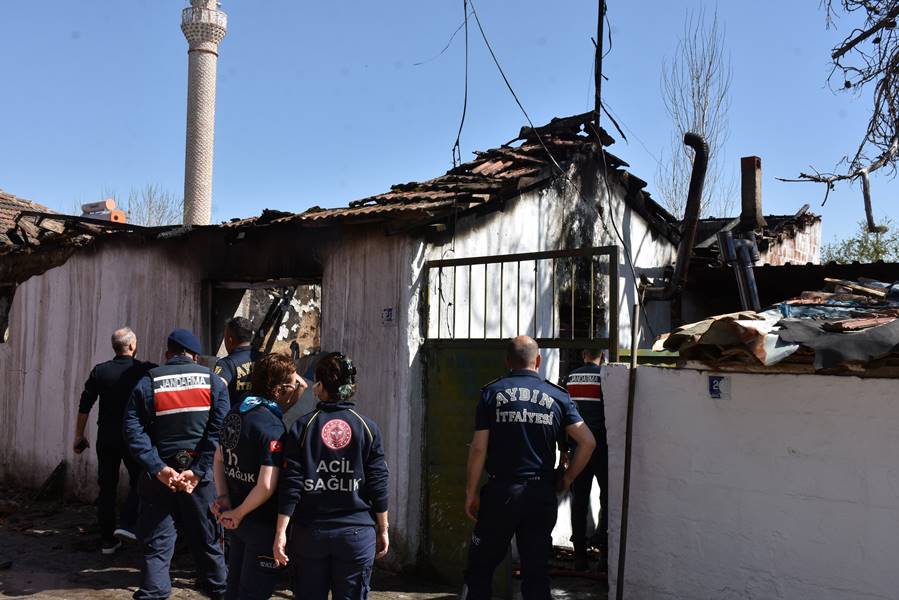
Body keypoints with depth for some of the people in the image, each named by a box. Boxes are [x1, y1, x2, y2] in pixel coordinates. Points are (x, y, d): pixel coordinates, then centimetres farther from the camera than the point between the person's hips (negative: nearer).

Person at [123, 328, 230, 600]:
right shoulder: (213, 382, 1)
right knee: (208, 539, 14)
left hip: (160, 475, 0)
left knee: (156, 542, 8)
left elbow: (133, 430, -9)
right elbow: (219, 431, -9)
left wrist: (158, 468, -13)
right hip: (200, 473, 1)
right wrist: (197, 471, -11)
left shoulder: (147, 384, 2)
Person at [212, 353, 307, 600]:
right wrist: (237, 514, -15)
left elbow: (219, 459, 14)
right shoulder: (272, 426, -24)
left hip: (240, 521, 8)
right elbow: (266, 486, -29)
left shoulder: (236, 413, 3)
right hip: (263, 524, -8)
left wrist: (223, 496, 7)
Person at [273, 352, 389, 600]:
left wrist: (281, 531, -2)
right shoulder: (367, 428, -3)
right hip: (357, 533, 0)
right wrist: (383, 530, 8)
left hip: (310, 533, 0)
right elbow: (378, 484, -2)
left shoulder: (302, 426, -4)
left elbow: (290, 484, -7)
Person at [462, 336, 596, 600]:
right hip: (542, 494, 2)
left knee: (480, 568, 12)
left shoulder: (492, 392, -1)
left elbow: (478, 448, -6)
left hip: (500, 491, -1)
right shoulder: (557, 395, 3)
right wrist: (567, 478, 9)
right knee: (537, 573, 11)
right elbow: (588, 441, -3)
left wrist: (471, 492, 1)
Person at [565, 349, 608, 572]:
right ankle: (605, 555, 2)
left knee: (579, 500, 8)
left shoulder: (570, 378, 4)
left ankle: (580, 556, 10)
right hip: (601, 445, -4)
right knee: (608, 499, 5)